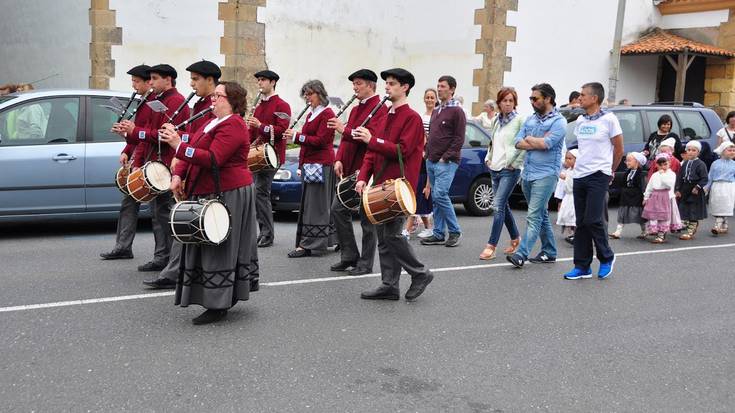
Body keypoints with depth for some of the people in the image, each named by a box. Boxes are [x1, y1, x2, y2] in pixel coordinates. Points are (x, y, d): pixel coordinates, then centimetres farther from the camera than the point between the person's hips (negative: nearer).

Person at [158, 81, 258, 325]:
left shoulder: (232, 125, -15)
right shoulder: (214, 122, 16)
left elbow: (213, 159, -26)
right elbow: (194, 151, 14)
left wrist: (178, 145, -28)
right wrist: (178, 175, -1)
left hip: (227, 195, -10)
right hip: (210, 193, 10)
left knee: (219, 248, -5)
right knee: (211, 247, 16)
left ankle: (219, 305, 2)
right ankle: (227, 295, 28)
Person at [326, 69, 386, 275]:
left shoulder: (380, 109, -10)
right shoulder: (355, 109, 17)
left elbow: (371, 136, -22)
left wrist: (344, 129, -23)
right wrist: (339, 160, 3)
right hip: (349, 170, 9)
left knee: (367, 218, 1)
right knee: (338, 210, 7)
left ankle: (365, 263, 10)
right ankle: (349, 256, 18)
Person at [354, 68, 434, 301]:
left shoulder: (412, 117, -7)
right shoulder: (385, 116, 17)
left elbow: (402, 151, -17)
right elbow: (373, 151, 16)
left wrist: (372, 139, -20)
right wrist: (363, 177, 3)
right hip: (380, 185, 8)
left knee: (392, 234, -8)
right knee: (383, 237, 8)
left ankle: (420, 273, 10)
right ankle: (389, 285, 15)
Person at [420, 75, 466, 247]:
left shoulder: (456, 111, -5)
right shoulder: (436, 111, 19)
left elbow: (459, 139, -10)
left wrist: (446, 157, -14)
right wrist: (427, 152, 12)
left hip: (447, 162, -8)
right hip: (431, 161, 8)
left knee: (440, 194, -17)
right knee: (436, 197, 8)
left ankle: (455, 231, -3)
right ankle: (438, 234, 13)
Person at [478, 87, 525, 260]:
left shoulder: (519, 120, -7)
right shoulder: (495, 120, 13)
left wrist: (515, 163, -14)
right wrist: (488, 158, 12)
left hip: (509, 170, -7)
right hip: (495, 168, 7)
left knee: (498, 206, -13)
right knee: (504, 206, 13)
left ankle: (491, 246, -11)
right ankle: (516, 238, 30)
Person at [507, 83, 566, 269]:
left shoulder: (558, 121, -6)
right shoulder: (530, 119, 14)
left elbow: (546, 144, -20)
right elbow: (518, 143, 4)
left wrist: (529, 139, -2)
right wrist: (539, 142, -9)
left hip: (545, 175, -8)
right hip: (527, 173, 8)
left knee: (534, 216, -12)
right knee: (541, 215, 14)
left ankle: (521, 254, -18)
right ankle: (549, 252, 24)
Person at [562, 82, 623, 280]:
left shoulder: (608, 119, -7)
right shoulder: (580, 120, 10)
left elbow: (619, 150, 0)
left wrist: (610, 172, 10)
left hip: (598, 176, -6)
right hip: (579, 175, 6)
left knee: (593, 221, -10)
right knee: (581, 224, 7)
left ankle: (606, 258, 13)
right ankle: (582, 266, 12)